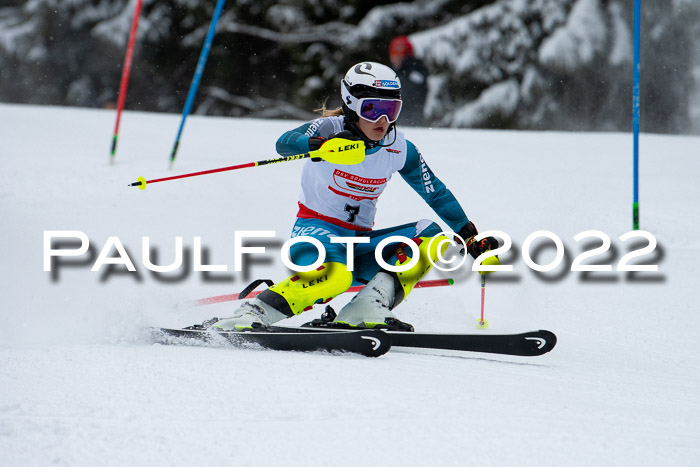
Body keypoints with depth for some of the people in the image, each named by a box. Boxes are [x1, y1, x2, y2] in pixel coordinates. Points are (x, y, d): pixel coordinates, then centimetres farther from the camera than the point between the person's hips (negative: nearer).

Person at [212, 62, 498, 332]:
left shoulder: (400, 150, 0)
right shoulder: (330, 129, -12)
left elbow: (436, 194, 12)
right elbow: (284, 143, -32)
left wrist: (471, 237, 8)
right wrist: (321, 145, -53)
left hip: (361, 243, 6)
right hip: (316, 229, -6)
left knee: (430, 237, -14)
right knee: (335, 274, -39)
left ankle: (363, 313, -26)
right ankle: (252, 314, -29)